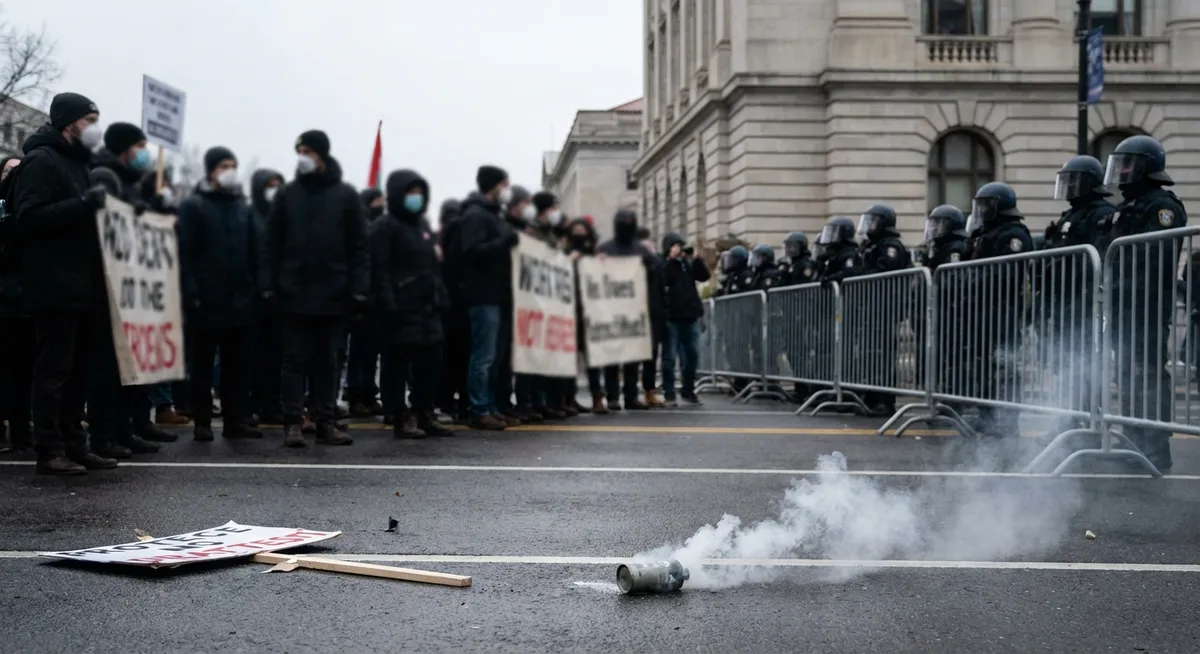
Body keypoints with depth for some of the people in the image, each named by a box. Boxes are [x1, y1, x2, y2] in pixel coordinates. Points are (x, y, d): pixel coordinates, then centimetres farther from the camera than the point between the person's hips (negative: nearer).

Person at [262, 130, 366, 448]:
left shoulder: (345, 195, 2)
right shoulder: (287, 195, 6)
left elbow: (358, 247, 1)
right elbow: (273, 244, 5)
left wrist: (359, 290, -6)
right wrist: (269, 287, -4)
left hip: (332, 296, 0)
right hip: (294, 294, 0)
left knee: (327, 361, 8)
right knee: (295, 359, 2)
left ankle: (326, 422, 13)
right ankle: (293, 422, 5)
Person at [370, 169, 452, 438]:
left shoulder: (422, 224, 20)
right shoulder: (384, 226, -5)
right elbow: (379, 269, -13)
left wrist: (441, 297, 13)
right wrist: (388, 304, -21)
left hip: (427, 307, 8)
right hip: (401, 308, -8)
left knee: (430, 363, 8)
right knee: (401, 364, -5)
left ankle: (425, 416, 15)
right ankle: (402, 419, -2)